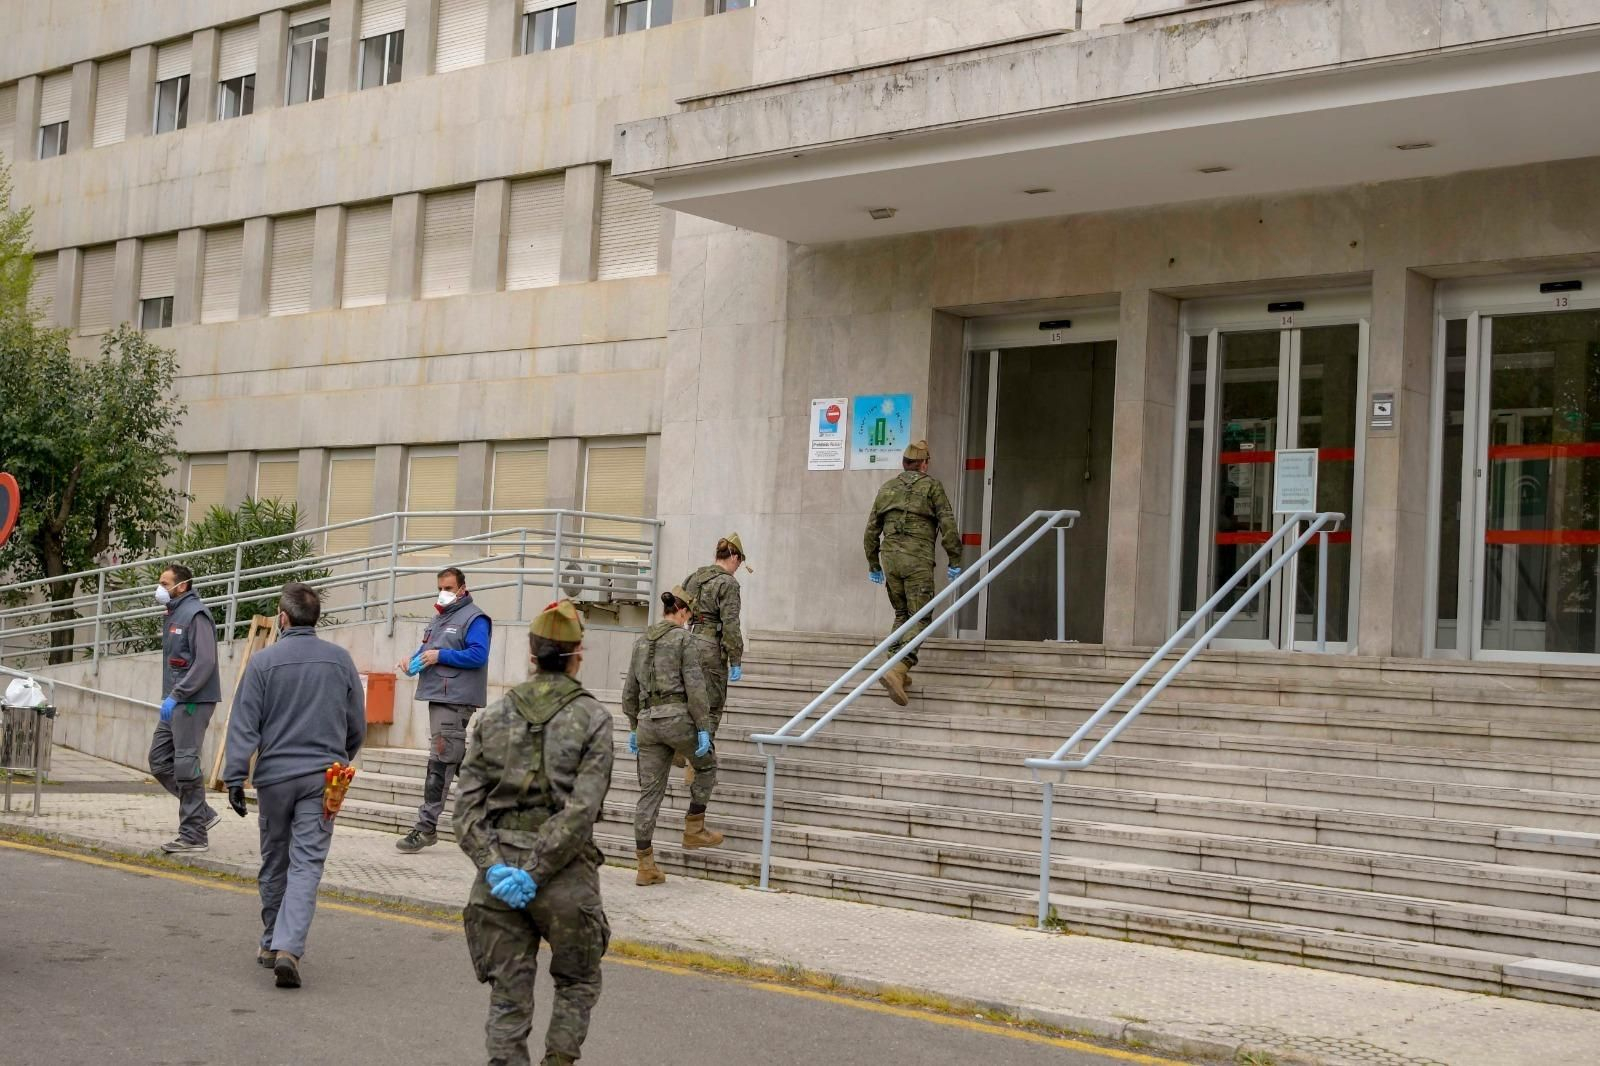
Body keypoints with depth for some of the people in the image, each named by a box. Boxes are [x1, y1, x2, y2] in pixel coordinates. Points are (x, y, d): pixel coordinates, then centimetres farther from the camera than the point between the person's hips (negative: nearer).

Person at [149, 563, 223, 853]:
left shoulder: (195, 615, -13)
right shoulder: (172, 614, 17)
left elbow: (205, 662, -20)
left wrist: (176, 695, -20)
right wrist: (171, 696, 14)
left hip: (193, 701, -10)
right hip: (176, 702, 10)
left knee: (185, 765, -7)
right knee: (159, 761, 10)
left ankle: (194, 834, 0)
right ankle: (203, 813, 17)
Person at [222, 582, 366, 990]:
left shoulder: (263, 661, -5)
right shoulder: (340, 660, 3)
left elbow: (244, 725, -7)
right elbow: (357, 725, 11)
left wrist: (234, 778, -4)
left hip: (274, 775, 0)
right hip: (322, 778, 1)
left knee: (274, 863, 15)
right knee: (307, 864, -3)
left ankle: (272, 943, 28)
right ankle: (288, 947, -18)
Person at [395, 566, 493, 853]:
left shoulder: (474, 618, -7)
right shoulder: (439, 617, 21)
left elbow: (478, 655, -17)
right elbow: (427, 649, 28)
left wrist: (440, 656, -18)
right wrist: (413, 662, 7)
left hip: (456, 700, -10)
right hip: (438, 697, 10)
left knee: (440, 761, -12)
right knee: (454, 757, 16)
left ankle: (426, 826, -12)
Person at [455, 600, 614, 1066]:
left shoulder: (494, 716, 5)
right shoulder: (592, 718, -6)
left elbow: (468, 803, -2)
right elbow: (582, 808, -16)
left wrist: (493, 865, -8)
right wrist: (537, 871, -15)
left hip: (499, 870, 3)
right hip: (565, 872, -3)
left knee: (508, 996, 10)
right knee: (577, 982, 19)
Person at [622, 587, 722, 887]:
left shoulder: (642, 641, 16)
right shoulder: (684, 639, -4)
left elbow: (630, 691, 19)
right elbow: (695, 686, -12)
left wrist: (633, 729, 26)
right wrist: (703, 729, -11)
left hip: (648, 720, 6)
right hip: (677, 716, -6)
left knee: (650, 793, 6)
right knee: (707, 764, 22)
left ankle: (646, 867, 6)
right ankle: (694, 829, 21)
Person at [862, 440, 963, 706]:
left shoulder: (886, 489, 17)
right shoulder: (931, 486, 4)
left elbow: (871, 529, 18)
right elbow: (947, 524, -4)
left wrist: (873, 565, 25)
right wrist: (954, 561, -1)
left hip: (890, 557, 5)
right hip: (918, 559, -5)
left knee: (902, 614, 18)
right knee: (919, 618, -5)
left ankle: (896, 667, 9)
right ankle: (898, 669, -24)